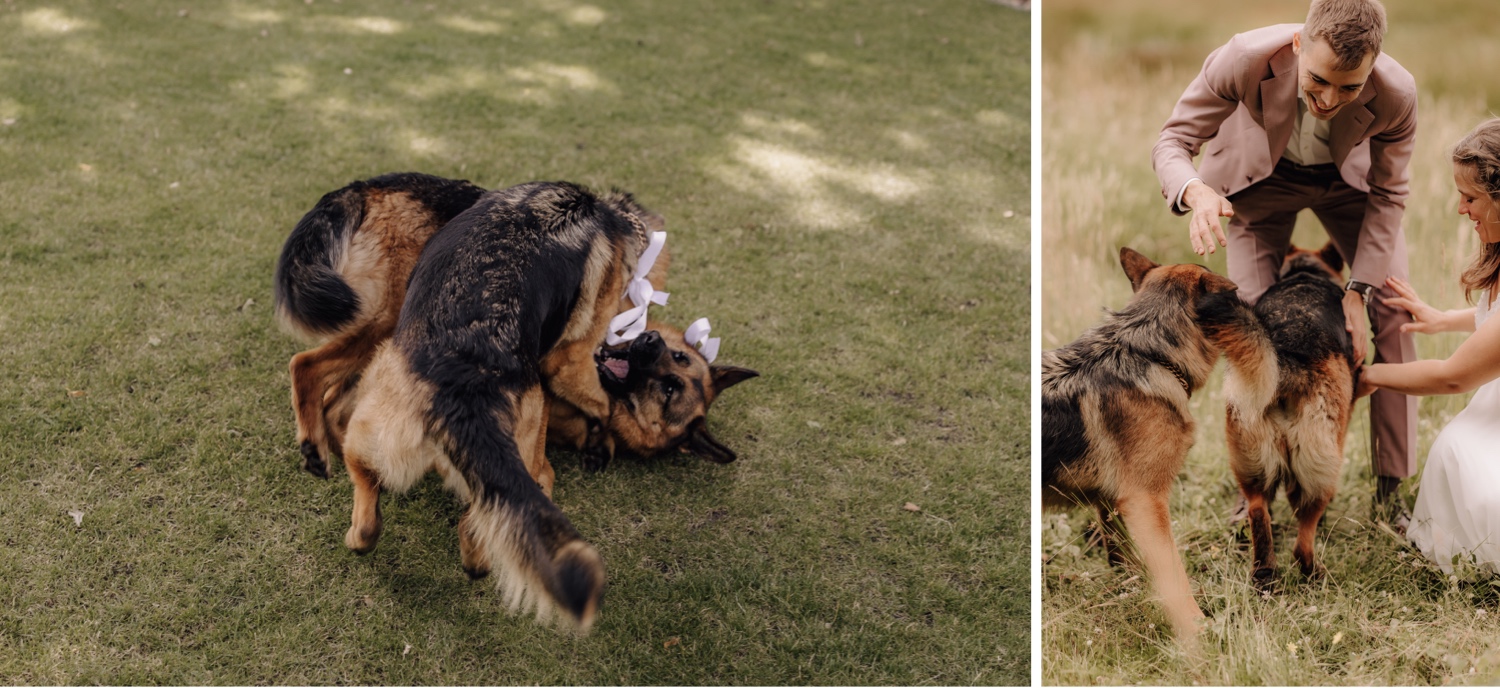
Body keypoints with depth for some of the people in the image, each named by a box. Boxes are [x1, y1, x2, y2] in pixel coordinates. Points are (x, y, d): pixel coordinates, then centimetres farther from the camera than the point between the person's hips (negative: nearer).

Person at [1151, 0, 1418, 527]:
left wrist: (1358, 289, -22)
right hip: (1262, 179, -1)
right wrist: (1196, 191, -51)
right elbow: (1174, 141, -28)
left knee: (1394, 313, -9)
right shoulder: (1244, 60, -40)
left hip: (1349, 180, 1)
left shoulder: (1397, 95, -34)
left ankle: (1391, 489, 2)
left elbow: (1387, 196, -17)